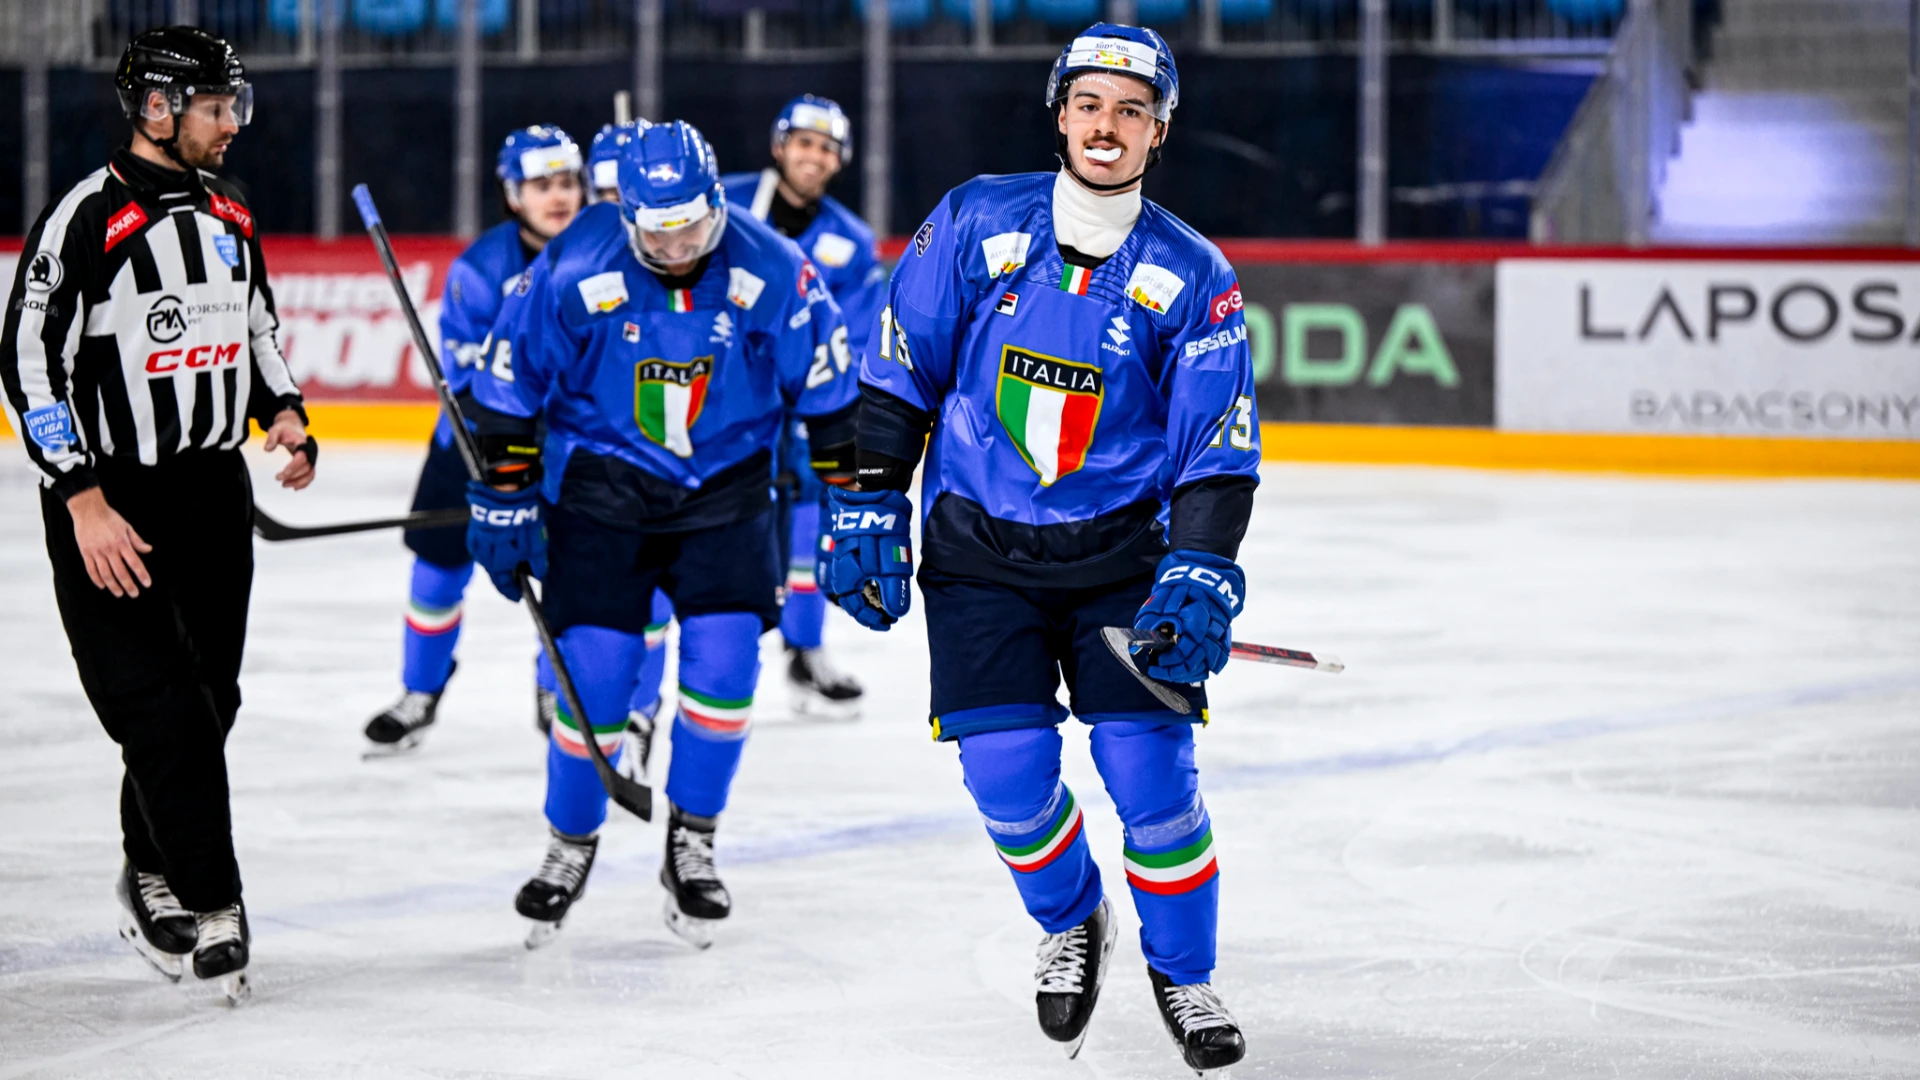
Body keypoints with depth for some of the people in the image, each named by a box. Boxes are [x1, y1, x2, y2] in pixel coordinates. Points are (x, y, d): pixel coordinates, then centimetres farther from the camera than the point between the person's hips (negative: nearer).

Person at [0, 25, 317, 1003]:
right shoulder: (85, 220, -14)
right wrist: (81, 500, -19)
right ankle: (209, 910, -4)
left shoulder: (230, 216, 9)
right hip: (110, 500, -7)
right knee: (160, 712, -9)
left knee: (208, 701, 10)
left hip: (214, 490, 7)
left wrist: (282, 409, 5)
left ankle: (153, 874, 27)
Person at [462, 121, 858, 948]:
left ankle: (691, 847, 9)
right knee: (593, 672, -8)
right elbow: (509, 383, -6)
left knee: (724, 658, -12)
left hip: (723, 488, 1)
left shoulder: (771, 273, -14)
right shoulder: (576, 270, -17)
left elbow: (827, 390, -2)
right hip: (597, 484, -1)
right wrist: (504, 499, -3)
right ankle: (570, 846, 16)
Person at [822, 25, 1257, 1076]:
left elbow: (1219, 451, -4)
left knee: (1150, 767, -9)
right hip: (977, 546, 0)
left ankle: (1182, 970, 14)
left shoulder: (1192, 279, -4)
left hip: (1121, 551, 0)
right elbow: (896, 377, 2)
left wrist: (1200, 576, -16)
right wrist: (867, 508, -2)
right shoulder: (976, 223, -3)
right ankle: (1070, 927, 24)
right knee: (1007, 771, -7)